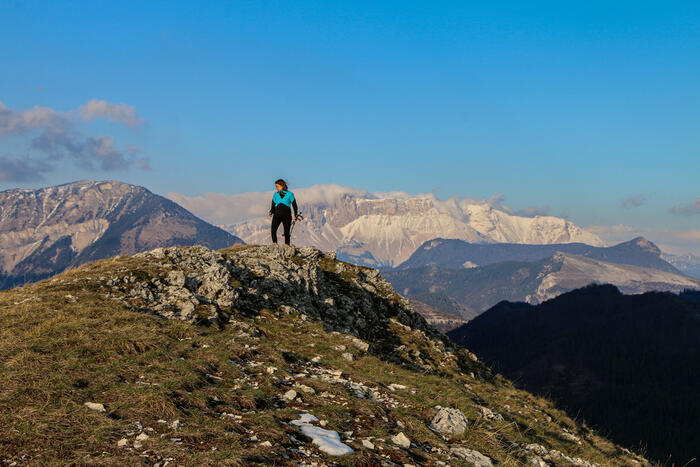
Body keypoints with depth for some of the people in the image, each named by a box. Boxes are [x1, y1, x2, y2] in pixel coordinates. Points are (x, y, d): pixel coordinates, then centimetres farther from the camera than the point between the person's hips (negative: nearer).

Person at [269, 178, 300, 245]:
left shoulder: (289, 194, 3)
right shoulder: (276, 194, 11)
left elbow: (294, 205, 6)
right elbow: (273, 205, 13)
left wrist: (296, 215, -1)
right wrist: (271, 212, -7)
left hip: (287, 216, -2)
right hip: (277, 215, 2)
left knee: (286, 232, -1)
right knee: (273, 230, -18)